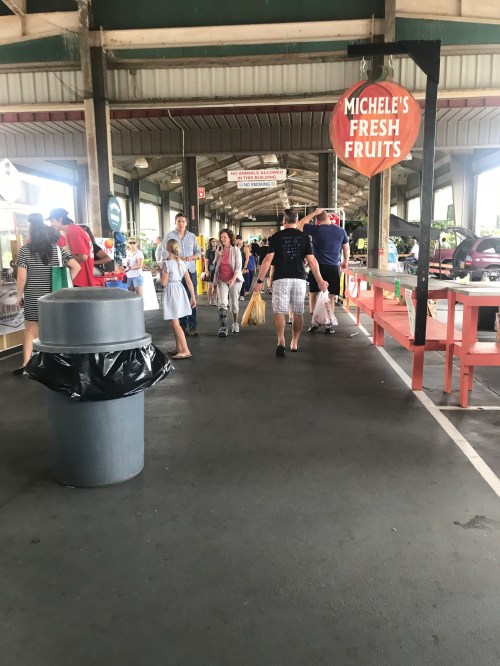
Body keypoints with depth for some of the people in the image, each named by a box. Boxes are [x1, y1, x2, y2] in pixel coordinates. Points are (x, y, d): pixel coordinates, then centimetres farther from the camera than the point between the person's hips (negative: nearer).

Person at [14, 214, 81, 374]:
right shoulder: (57, 249, 0)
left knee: (30, 331, 6)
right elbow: (76, 267, -4)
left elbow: (21, 277, -11)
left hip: (33, 298, -2)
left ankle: (26, 365, 5)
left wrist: (19, 295, 1)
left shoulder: (25, 250, -7)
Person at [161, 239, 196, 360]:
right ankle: (178, 348, 25)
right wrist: (193, 297, 12)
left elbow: (164, 282, -14)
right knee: (174, 322, 19)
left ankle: (185, 350, -11)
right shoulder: (182, 263, 5)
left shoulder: (167, 263, -14)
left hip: (171, 292, -7)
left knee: (175, 323, -6)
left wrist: (161, 271, 2)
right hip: (180, 291, 8)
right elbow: (189, 282, 6)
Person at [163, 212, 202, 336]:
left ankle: (192, 326, 1)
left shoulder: (192, 236, 12)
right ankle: (182, 325, 12)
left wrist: (191, 257, -8)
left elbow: (198, 252, 13)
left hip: (191, 270, 2)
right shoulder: (169, 236, 1)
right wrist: (177, 258, -17)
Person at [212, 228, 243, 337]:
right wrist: (218, 256, -7)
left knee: (234, 302, 9)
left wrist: (233, 279, -21)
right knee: (222, 303, -11)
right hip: (222, 280, 2)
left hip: (234, 279, -2)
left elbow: (238, 266, -9)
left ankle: (235, 323, 28)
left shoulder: (236, 250, -4)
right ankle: (223, 328, -14)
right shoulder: (219, 250, 5)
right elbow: (215, 264, 13)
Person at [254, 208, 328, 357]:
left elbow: (268, 260, -6)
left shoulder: (276, 237, -1)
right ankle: (294, 343, 21)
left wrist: (260, 280, -2)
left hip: (281, 279, -2)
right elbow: (312, 261, 1)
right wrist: (320, 280, 7)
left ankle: (281, 341, -21)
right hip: (299, 279, 2)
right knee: (298, 313, 13)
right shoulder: (304, 237, 4)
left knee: (279, 311, -2)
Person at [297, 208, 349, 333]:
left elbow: (300, 225, 6)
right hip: (334, 267, 2)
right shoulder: (341, 231, 4)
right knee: (331, 297, 6)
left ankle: (313, 322, 10)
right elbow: (346, 249, 14)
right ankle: (329, 325, 7)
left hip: (318, 266, -2)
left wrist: (314, 213, 8)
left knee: (313, 294, 13)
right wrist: (345, 262, 30)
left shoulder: (316, 229, -6)